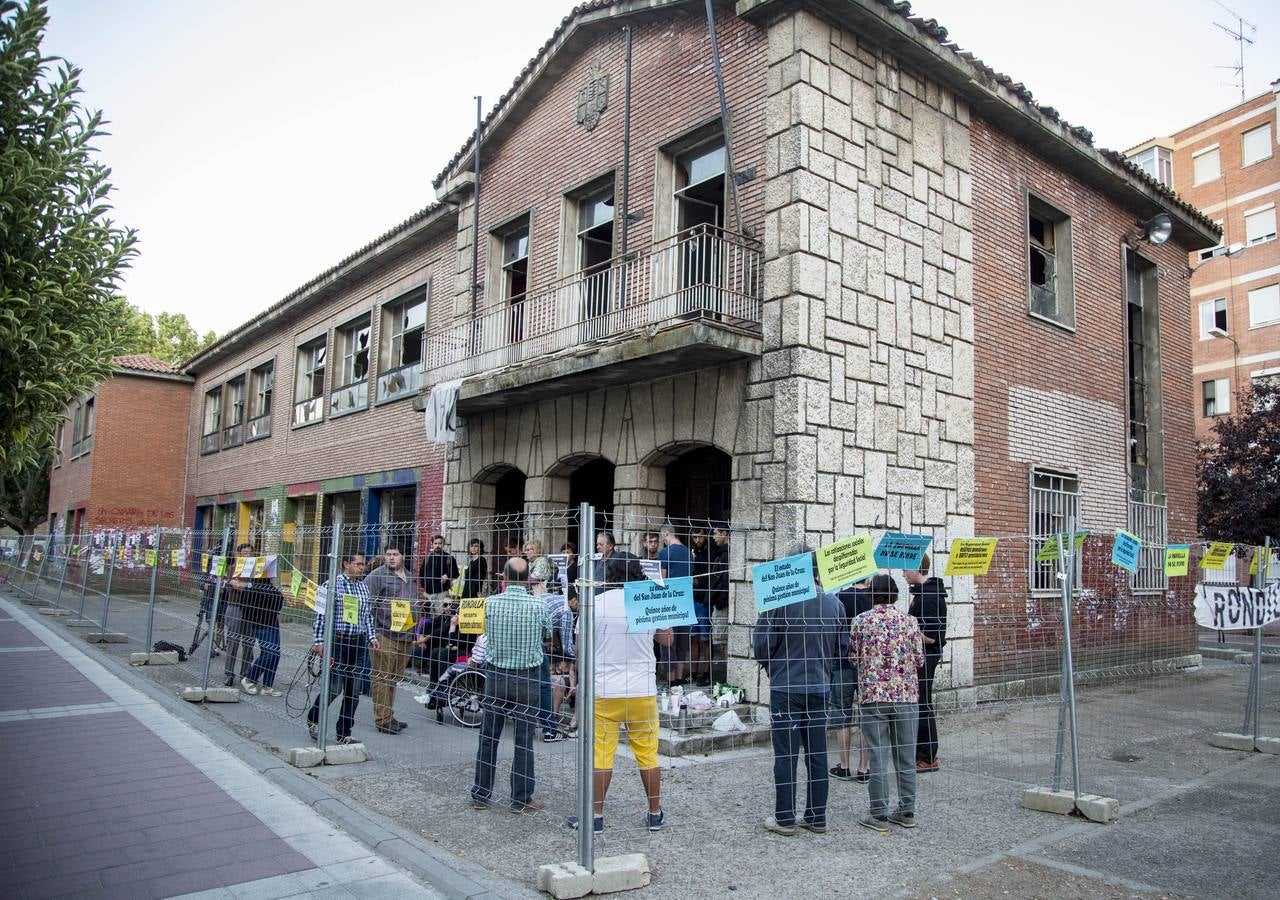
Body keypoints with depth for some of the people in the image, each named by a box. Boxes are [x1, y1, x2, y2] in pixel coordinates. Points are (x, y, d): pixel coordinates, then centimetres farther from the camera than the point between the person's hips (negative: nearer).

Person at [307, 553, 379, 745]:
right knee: (335, 687, -5)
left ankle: (344, 733, 16)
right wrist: (318, 640, -12)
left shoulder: (364, 587, 12)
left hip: (358, 642, 6)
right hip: (338, 641, -6)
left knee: (354, 690, 6)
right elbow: (321, 614, -9)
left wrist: (372, 637, 9)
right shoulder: (332, 585, -7)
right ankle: (312, 719, 23)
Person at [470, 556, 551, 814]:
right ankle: (521, 799, 13)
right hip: (527, 679, -1)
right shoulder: (538, 606, -11)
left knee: (488, 737, 12)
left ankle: (481, 795, 21)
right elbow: (547, 635, 6)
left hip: (496, 675, 2)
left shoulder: (490, 603, -8)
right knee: (524, 741, 6)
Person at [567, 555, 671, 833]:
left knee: (602, 755, 6)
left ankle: (596, 815, 13)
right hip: (643, 690, 1)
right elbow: (667, 638, 13)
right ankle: (655, 814, 20)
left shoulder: (594, 603, -4)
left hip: (603, 690, -1)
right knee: (647, 754, 11)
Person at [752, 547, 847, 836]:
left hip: (786, 687, -4)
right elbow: (843, 647, 6)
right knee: (817, 754, 12)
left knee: (786, 755, 4)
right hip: (820, 687, 4)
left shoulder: (779, 600, -14)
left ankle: (785, 818, 12)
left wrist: (771, 666, 10)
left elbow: (761, 644, -11)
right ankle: (816, 817, 21)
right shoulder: (833, 603, 0)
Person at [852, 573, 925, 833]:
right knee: (906, 757, 12)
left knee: (878, 758, 2)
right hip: (906, 695, 2)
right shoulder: (909, 621, 1)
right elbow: (920, 660, 5)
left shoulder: (861, 621, -4)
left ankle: (880, 816, 6)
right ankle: (907, 812, 20)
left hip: (874, 695, -2)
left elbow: (854, 658, 0)